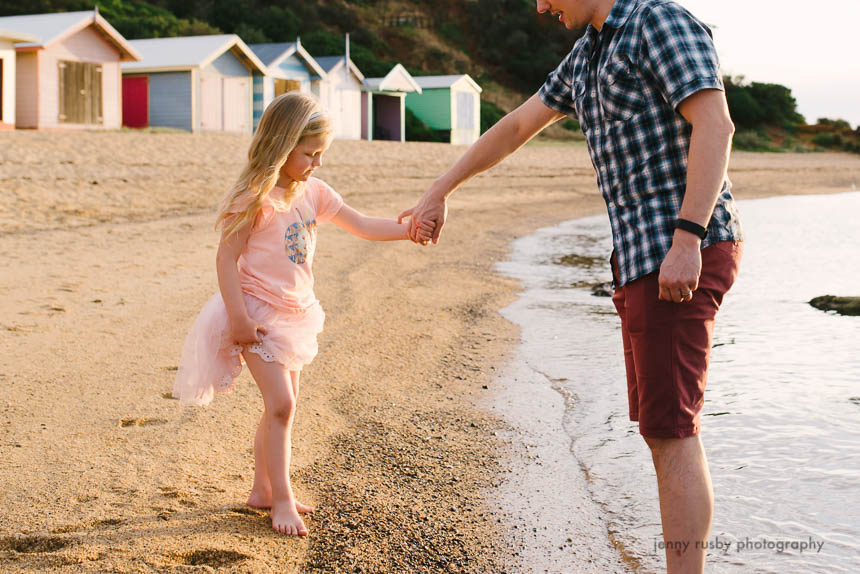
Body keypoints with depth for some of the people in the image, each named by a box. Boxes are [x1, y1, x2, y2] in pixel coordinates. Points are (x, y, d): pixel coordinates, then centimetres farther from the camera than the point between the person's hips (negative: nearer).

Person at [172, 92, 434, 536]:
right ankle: (281, 499, -2)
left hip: (295, 312, 8)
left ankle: (263, 489, 27)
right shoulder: (254, 198, -17)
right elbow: (226, 258, -17)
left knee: (282, 405, 14)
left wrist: (407, 230, -11)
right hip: (258, 313, -8)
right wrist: (238, 318, -20)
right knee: (281, 404, -11)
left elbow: (362, 226, 4)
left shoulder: (313, 192, 3)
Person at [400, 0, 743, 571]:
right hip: (644, 256, 10)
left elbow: (715, 125, -20)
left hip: (685, 253, -10)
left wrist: (686, 238, -27)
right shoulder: (589, 54, 20)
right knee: (662, 427, 11)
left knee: (670, 431, -9)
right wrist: (439, 192, 31)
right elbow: (517, 126, 28)